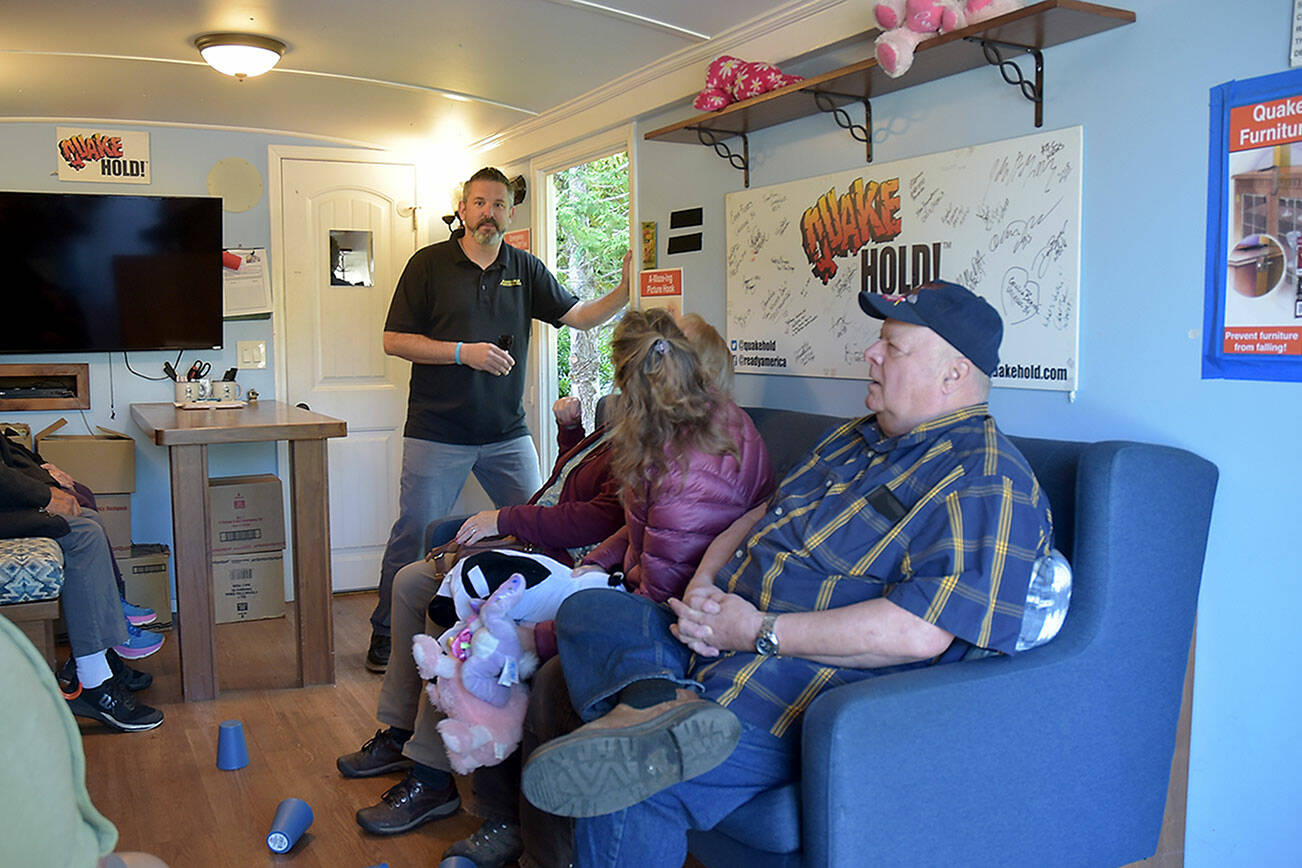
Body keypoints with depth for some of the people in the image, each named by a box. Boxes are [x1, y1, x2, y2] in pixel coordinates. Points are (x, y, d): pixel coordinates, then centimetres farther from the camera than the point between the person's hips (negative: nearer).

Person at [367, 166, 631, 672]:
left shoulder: (525, 270, 9)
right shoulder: (429, 264, -1)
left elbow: (579, 316, 6)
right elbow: (394, 341, -5)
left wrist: (625, 292, -11)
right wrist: (463, 352, -15)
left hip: (507, 433, 4)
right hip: (438, 434, -3)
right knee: (413, 535, 1)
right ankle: (386, 633, 19)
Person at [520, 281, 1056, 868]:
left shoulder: (986, 483, -13)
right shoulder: (853, 440, 19)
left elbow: (919, 633, -25)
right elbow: (761, 517, 22)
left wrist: (761, 632, -20)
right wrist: (703, 585, -1)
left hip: (810, 690, -10)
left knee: (622, 790, -28)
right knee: (587, 610, -7)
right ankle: (656, 702, -33)